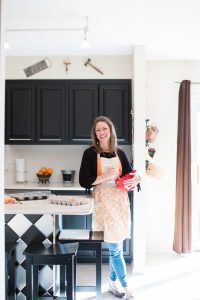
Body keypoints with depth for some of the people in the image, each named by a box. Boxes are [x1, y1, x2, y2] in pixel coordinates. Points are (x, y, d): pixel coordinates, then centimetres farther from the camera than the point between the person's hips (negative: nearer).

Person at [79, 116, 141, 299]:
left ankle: (113, 283, 29)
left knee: (116, 246, 12)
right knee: (115, 247, -2)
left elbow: (130, 175, 13)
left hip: (121, 201, 4)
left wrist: (135, 180, -10)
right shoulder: (90, 153, -3)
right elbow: (83, 181, -9)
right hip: (103, 202, -4)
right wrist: (105, 176, -18)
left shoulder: (119, 153, 9)